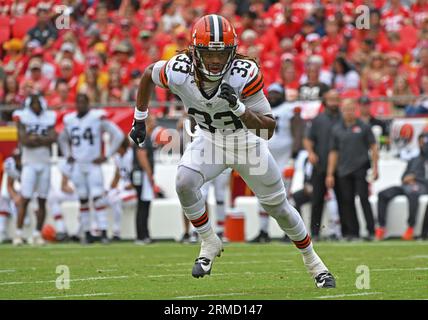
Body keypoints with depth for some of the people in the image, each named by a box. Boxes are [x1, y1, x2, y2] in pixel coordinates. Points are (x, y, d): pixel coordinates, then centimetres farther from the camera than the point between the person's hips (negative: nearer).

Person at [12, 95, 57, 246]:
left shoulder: (49, 118, 9)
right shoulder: (22, 117, -1)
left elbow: (53, 137, -4)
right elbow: (24, 140, -12)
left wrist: (35, 138, -12)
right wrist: (44, 139, -8)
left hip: (45, 164, 4)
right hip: (29, 163, -3)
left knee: (42, 200, 3)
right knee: (25, 199, -9)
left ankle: (37, 234, 8)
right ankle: (18, 234, -8)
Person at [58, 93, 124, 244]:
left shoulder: (97, 117, -8)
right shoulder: (69, 120, 7)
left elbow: (118, 135, -4)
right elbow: (62, 139, 28)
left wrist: (106, 155, -6)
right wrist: (68, 155, 14)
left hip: (93, 165, -4)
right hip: (77, 166, 4)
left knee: (98, 198, -12)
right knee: (83, 200, 7)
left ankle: (104, 232, -14)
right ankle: (87, 233, 13)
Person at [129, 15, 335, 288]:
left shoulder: (245, 75, -34)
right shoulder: (179, 72, -28)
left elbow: (268, 129, -30)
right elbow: (149, 74, -3)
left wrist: (239, 108, -47)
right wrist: (140, 119, 5)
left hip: (248, 140, -1)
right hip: (210, 140, 2)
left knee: (278, 207, 7)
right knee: (184, 183, -24)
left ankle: (313, 261, 31)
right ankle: (210, 244, 0)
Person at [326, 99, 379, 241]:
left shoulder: (363, 127, 5)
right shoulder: (337, 129, 11)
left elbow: (373, 147, 5)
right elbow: (333, 153, 13)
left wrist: (374, 168, -3)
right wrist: (330, 174, 8)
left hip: (361, 169, -3)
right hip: (344, 171, 3)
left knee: (363, 199, -9)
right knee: (347, 201, 2)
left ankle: (371, 231, -8)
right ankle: (353, 232, 8)